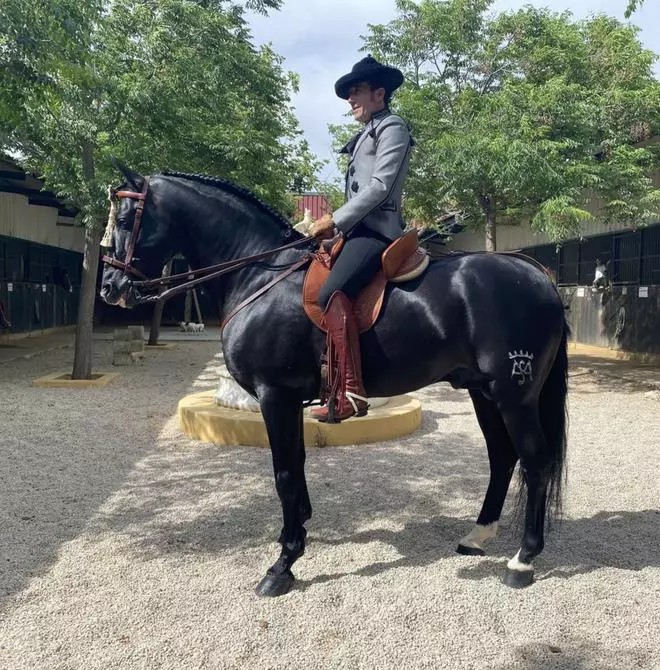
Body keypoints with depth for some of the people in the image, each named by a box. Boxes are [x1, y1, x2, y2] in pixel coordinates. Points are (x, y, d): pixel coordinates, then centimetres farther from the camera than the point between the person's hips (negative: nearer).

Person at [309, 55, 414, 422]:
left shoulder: (392, 127, -1)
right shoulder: (367, 134, 28)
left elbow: (380, 186, -13)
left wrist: (336, 220, -15)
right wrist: (336, 224, 12)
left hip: (377, 229, -11)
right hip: (361, 228, 11)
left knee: (332, 292, -32)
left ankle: (352, 393, -37)